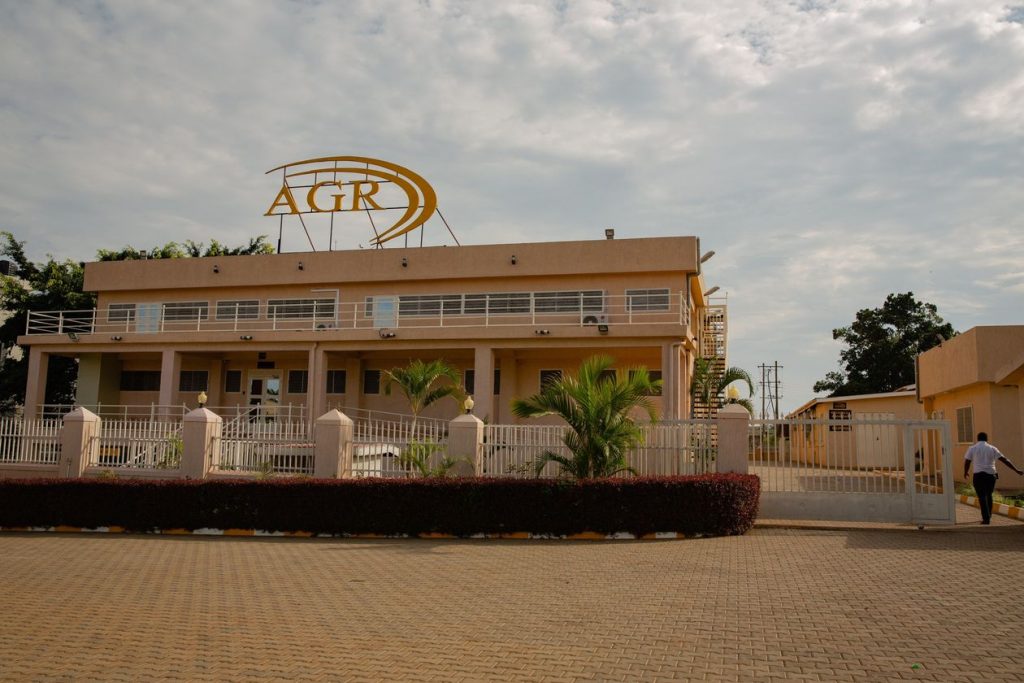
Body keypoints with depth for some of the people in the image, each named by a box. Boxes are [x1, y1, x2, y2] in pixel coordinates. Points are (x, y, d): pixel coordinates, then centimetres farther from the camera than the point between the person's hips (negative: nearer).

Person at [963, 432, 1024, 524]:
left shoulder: (972, 449, 3)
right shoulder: (992, 448, 7)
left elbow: (967, 462, 5)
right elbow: (1005, 460, 3)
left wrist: (965, 473, 23)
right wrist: (1016, 470, 4)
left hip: (979, 475, -3)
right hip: (991, 475, 3)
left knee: (982, 497, -1)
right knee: (988, 495, 19)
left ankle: (986, 518, -11)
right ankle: (989, 516, 27)